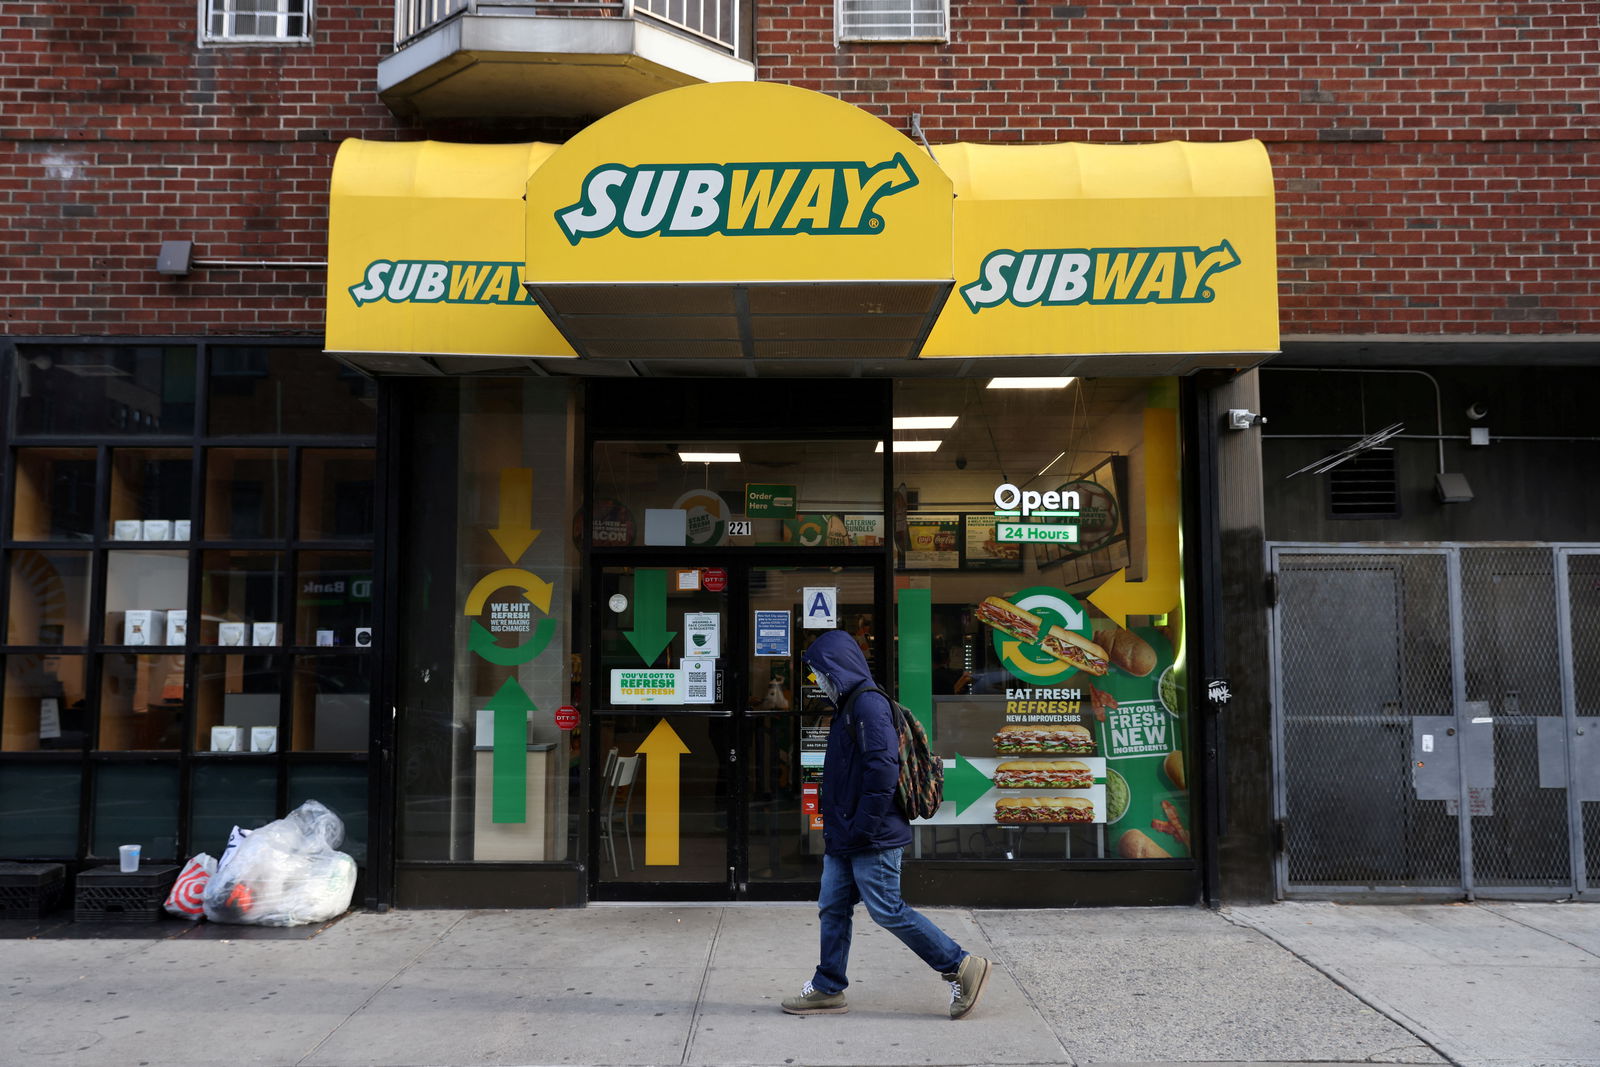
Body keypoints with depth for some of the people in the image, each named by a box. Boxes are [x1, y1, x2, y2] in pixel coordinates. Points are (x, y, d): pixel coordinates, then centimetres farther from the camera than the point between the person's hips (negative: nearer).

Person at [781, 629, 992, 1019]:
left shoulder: (868, 705, -17)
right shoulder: (847, 706, 15)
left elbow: (882, 770, -25)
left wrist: (862, 828, -22)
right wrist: (836, 828, 19)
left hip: (872, 839, -10)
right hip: (844, 838, 10)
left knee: (887, 911, -5)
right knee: (832, 908, 12)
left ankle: (963, 967, 5)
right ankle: (827, 989, 22)